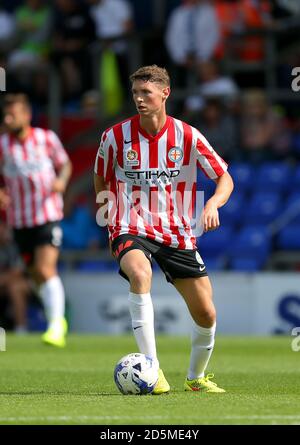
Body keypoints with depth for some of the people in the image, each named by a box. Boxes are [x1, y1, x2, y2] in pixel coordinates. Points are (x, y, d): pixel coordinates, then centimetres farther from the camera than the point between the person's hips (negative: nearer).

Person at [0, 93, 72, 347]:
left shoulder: (47, 138, -3)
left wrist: (61, 181, -11)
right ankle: (58, 321, 29)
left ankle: (56, 325, -17)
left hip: (48, 214, -3)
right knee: (37, 274, 10)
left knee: (46, 269, -18)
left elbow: (65, 164, 10)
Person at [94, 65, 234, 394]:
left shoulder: (187, 136, -5)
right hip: (131, 230, -2)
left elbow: (225, 179, -1)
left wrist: (212, 204, -22)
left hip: (177, 233, 2)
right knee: (139, 274, -37)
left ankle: (196, 377, 31)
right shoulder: (116, 137, -5)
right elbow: (101, 181, 13)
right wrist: (111, 223, 7)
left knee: (206, 315, 1)